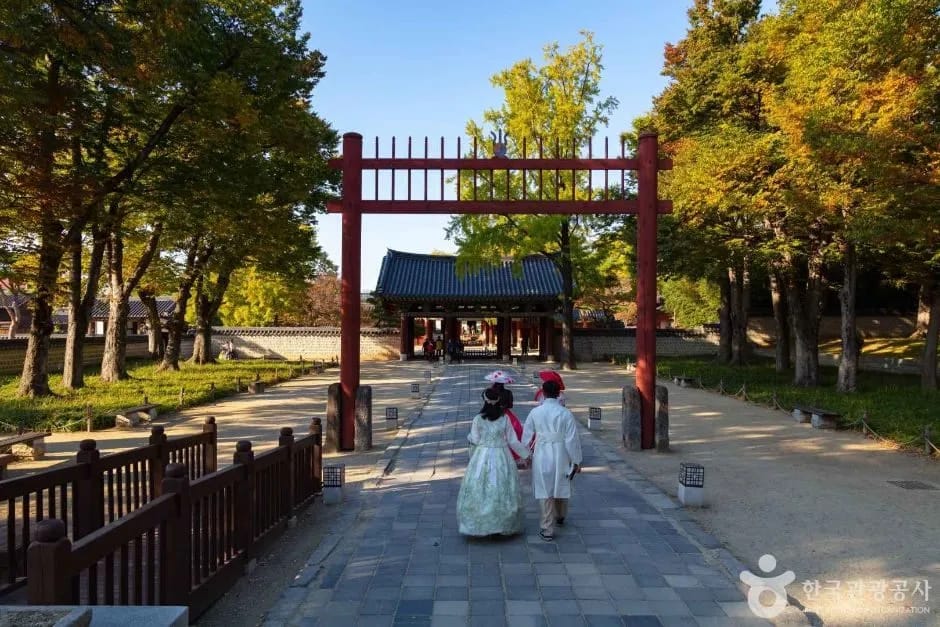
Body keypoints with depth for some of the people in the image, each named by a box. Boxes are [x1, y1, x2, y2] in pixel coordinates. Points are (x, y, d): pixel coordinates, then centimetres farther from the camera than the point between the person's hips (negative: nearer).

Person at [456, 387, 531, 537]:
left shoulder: (477, 419, -8)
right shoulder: (505, 419, -3)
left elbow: (475, 440, -2)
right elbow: (513, 441, 0)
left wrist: (469, 435, 20)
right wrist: (526, 454, 11)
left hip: (482, 457, -2)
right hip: (502, 457, 2)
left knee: (481, 490, 8)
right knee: (502, 490, 11)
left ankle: (481, 524, 14)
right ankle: (504, 524, 20)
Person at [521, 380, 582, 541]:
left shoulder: (535, 412, -6)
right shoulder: (565, 413, -9)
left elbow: (527, 436, 3)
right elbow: (572, 439, -8)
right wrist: (576, 461, 2)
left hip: (541, 456, -1)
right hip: (561, 455, 1)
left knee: (545, 492, 6)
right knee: (562, 486, 22)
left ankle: (548, 530, 8)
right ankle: (560, 517, 44)